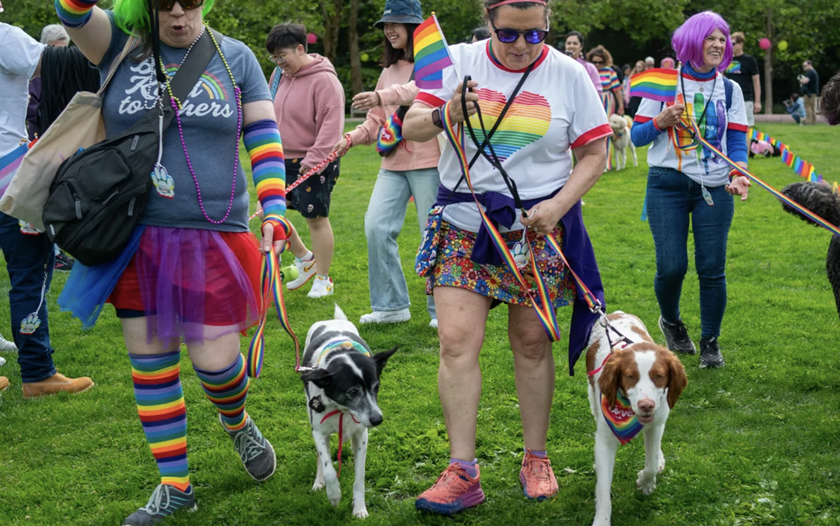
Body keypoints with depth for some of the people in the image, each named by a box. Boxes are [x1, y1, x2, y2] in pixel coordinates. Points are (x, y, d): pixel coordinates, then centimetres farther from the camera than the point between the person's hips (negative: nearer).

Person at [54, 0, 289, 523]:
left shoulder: (236, 58, 4)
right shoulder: (122, 45, 4)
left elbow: (265, 137, 2)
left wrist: (275, 212, -8)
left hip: (213, 238, -1)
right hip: (137, 238, 2)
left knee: (215, 358, -1)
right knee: (149, 360, 6)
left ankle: (238, 423, 35)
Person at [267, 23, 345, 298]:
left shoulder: (323, 80, -16)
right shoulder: (280, 75, 9)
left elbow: (331, 123, -21)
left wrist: (315, 160, -24)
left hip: (314, 163, -8)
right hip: (283, 160, 8)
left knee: (316, 219, 0)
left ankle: (323, 280, 13)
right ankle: (304, 259, 25)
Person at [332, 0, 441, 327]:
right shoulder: (389, 71, 17)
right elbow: (378, 121, 17)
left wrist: (384, 96, -39)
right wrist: (351, 138, 0)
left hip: (428, 162, -6)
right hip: (394, 162, 6)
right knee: (376, 226, -4)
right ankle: (391, 305, 6)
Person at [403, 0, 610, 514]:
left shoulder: (568, 74, 0)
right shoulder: (458, 61, 1)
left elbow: (594, 153, 4)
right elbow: (411, 128, -3)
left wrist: (558, 205, -11)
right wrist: (444, 116, -25)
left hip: (537, 229, 0)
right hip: (464, 225, 1)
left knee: (532, 342, 6)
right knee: (457, 342, -8)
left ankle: (536, 460, 20)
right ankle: (463, 475, -4)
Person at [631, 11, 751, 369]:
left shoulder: (730, 89, 8)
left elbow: (737, 141, 5)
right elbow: (637, 136, 4)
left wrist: (739, 174, -13)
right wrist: (661, 121, -15)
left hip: (713, 189, 2)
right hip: (668, 185, -1)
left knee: (712, 268, -3)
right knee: (672, 266, -7)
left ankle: (710, 342, 16)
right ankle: (670, 321, 25)